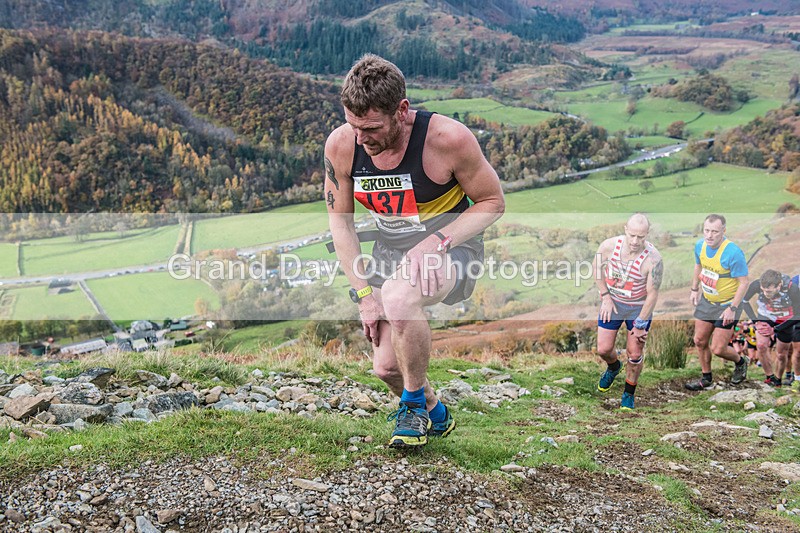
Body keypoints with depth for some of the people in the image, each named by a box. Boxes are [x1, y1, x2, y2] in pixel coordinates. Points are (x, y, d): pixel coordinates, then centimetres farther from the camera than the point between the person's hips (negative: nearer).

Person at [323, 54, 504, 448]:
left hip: (451, 248, -5)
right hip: (390, 251, 5)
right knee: (386, 367, 2)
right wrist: (364, 293, -9)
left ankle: (414, 402, -10)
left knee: (398, 297, -36)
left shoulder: (448, 138, -25)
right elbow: (340, 222, -2)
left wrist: (436, 242, -25)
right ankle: (435, 415, 36)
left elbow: (492, 202, -11)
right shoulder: (340, 145, -15)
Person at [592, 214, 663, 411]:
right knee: (603, 349, 6)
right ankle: (613, 367, 43)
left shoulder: (653, 259, -29)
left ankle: (629, 394, 30)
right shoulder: (609, 246, -21)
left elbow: (652, 295, -19)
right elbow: (597, 267, 0)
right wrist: (605, 296, -4)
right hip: (612, 303, 2)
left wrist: (640, 324, -12)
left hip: (639, 307, -2)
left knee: (634, 354, 5)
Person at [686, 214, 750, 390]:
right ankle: (706, 378, 32)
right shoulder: (700, 245, -7)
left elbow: (743, 283, -21)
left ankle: (741, 362, 30)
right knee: (700, 341, 11)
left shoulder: (733, 252, -27)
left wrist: (732, 309, -22)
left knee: (717, 349, -4)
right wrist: (694, 290, 14)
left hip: (727, 305, -6)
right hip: (706, 301, 6)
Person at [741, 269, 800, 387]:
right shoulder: (756, 285, -32)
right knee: (761, 345, -19)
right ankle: (770, 377, 0)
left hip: (785, 321, -1)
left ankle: (778, 380, 31)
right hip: (765, 317, 1)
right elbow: (744, 300, -10)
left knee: (782, 354, 6)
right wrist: (756, 321, -17)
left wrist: (775, 329, -26)